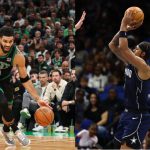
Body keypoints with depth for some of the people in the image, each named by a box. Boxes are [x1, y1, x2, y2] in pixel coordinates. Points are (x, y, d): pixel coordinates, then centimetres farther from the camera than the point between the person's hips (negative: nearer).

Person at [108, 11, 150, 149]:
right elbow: (112, 46, 8)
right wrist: (124, 28, -1)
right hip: (129, 112, 10)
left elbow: (123, 48, -29)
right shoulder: (130, 62, 7)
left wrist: (124, 26, -22)